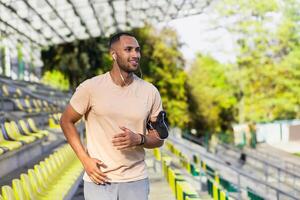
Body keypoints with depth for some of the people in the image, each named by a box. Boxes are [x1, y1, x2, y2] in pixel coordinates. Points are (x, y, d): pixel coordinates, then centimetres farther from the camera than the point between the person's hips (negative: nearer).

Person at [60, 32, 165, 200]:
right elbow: (66, 121, 3)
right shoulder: (91, 87, -7)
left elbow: (158, 138, 6)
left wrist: (138, 139, -16)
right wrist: (85, 159, -6)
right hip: (99, 180, -2)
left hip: (136, 181, 2)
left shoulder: (150, 92, -1)